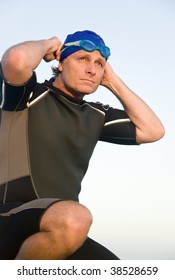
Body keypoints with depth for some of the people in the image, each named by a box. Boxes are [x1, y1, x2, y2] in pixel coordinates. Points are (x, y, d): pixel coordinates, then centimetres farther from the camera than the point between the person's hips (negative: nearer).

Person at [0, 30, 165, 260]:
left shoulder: (95, 116, 16)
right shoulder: (29, 95, -1)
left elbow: (152, 130, 10)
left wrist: (113, 82, 12)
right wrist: (46, 45, -1)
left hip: (62, 231, 7)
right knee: (75, 218, -38)